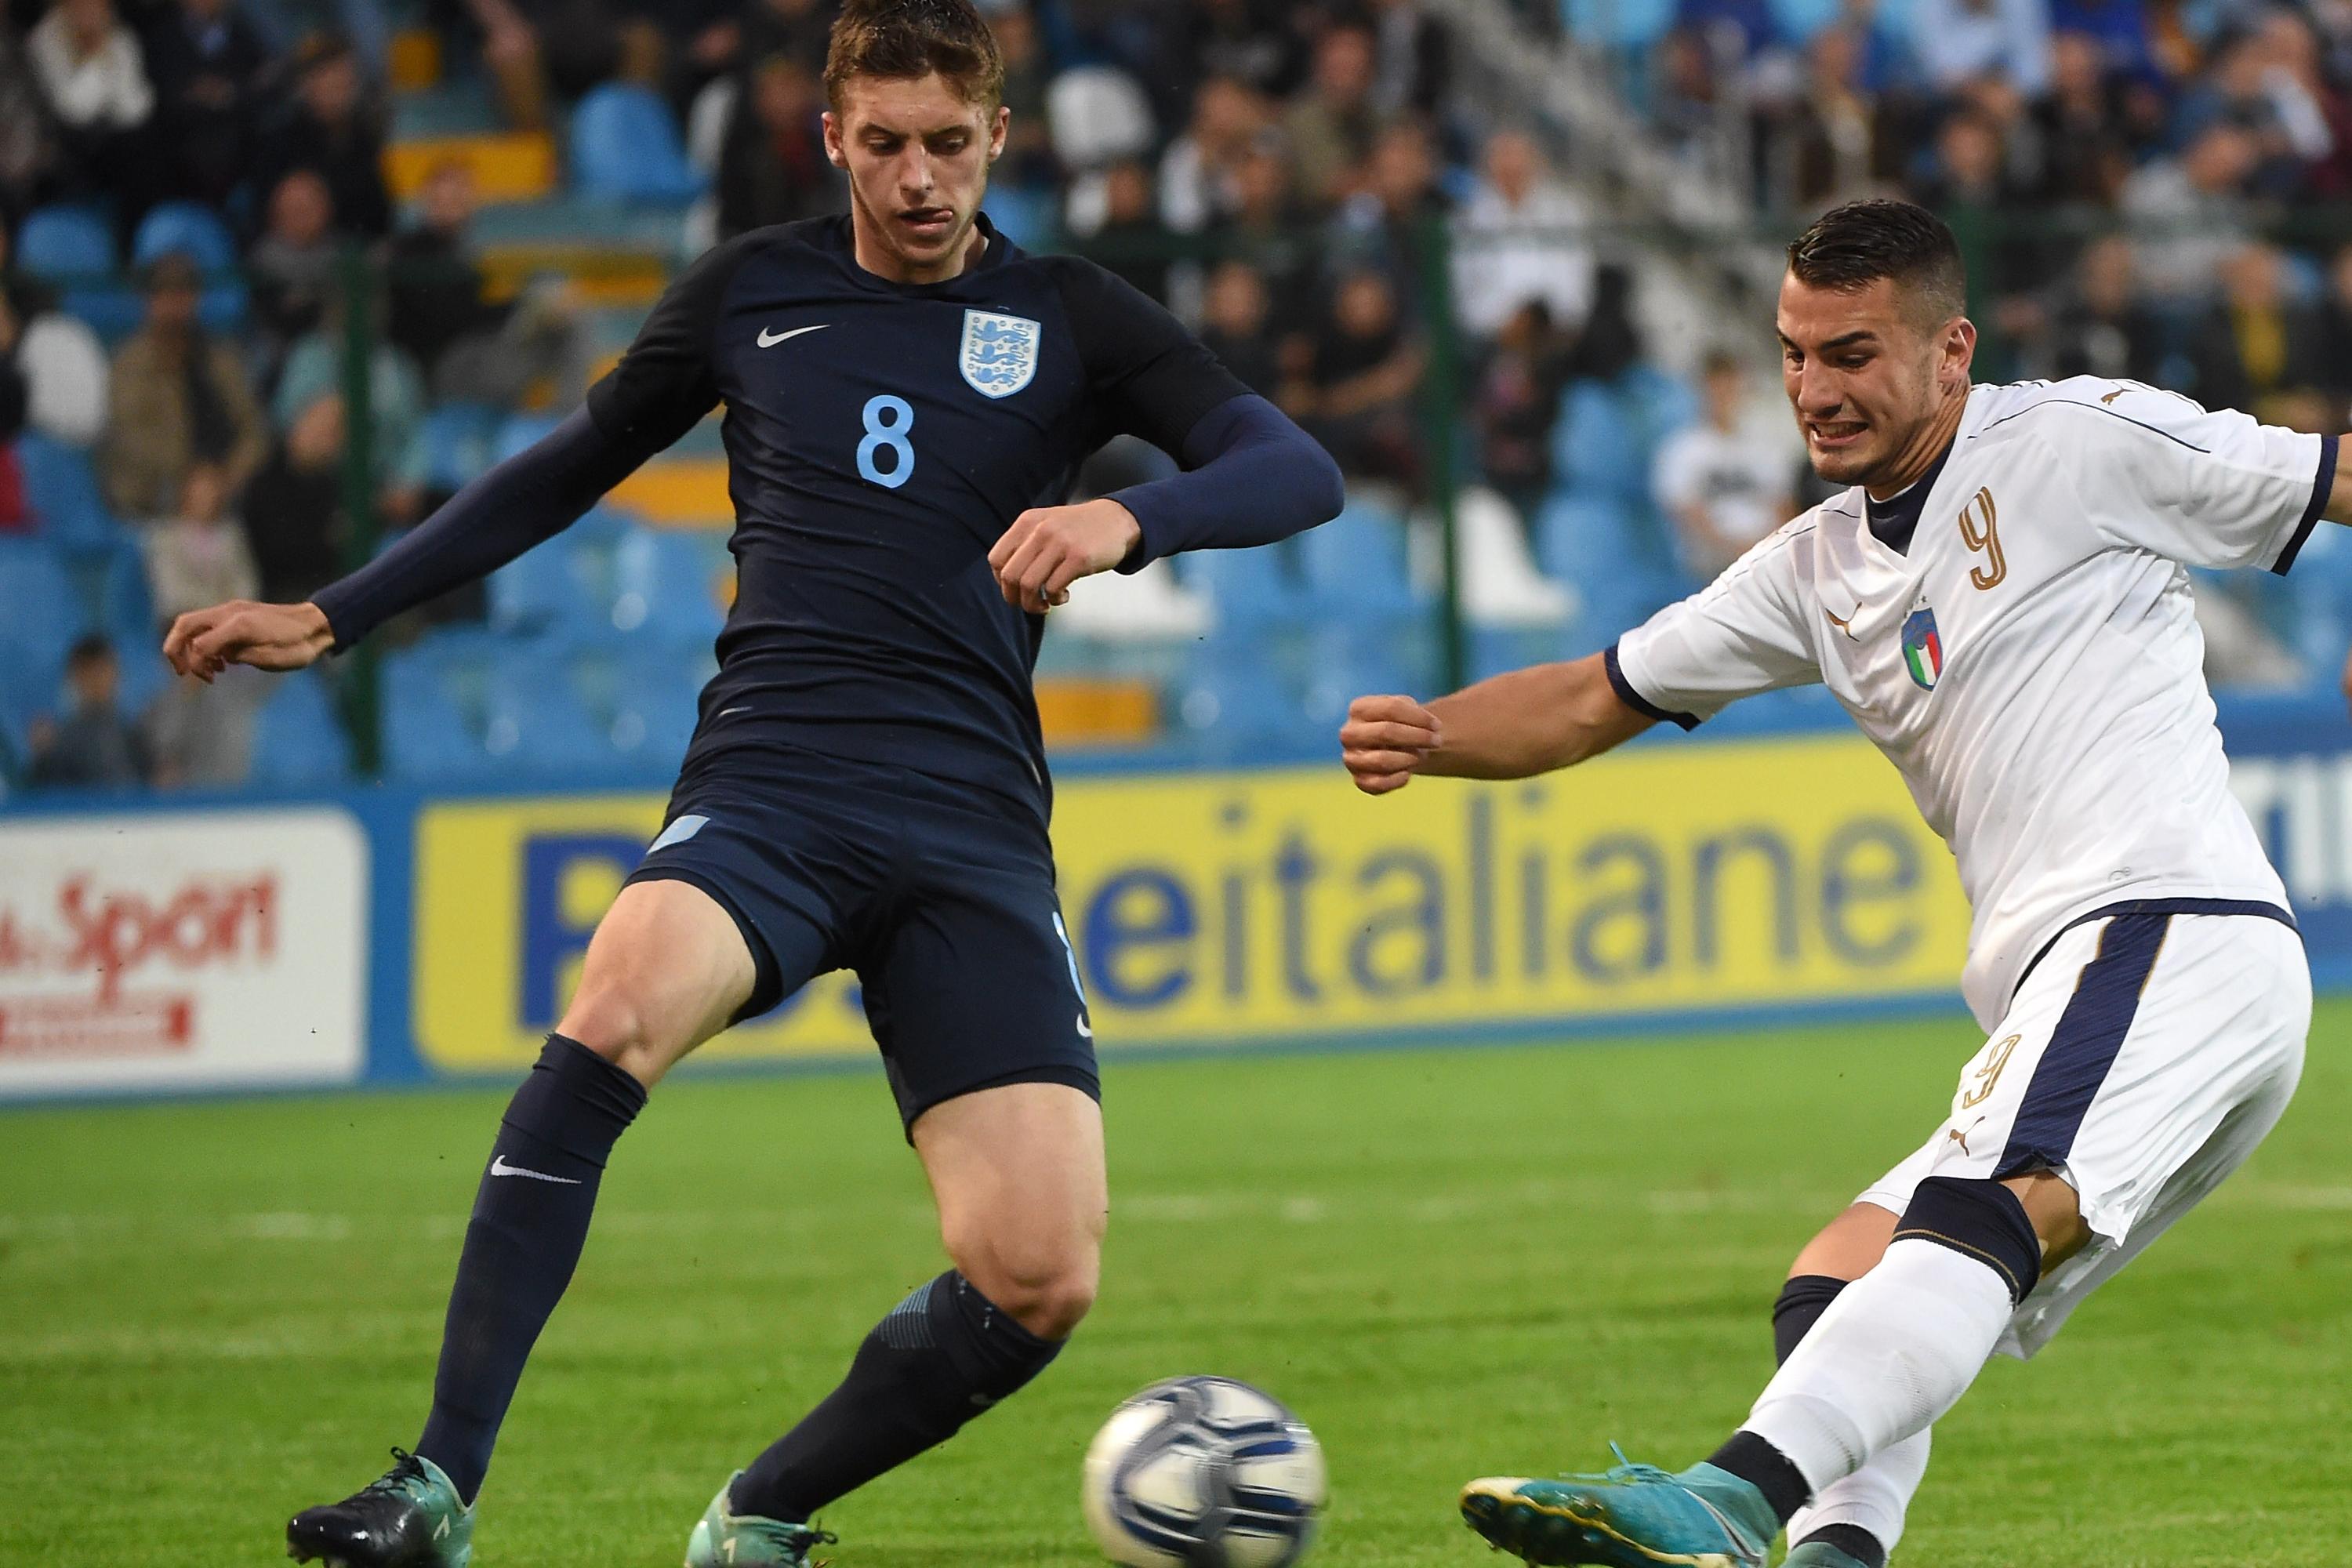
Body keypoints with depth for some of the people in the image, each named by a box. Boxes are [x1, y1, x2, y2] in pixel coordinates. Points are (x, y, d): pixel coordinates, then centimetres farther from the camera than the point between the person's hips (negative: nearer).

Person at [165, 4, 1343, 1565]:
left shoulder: (1069, 317, 10)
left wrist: (1128, 518, -20)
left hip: (976, 830, 1)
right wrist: (331, 618, 26)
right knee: (620, 1008, -36)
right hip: (768, 788, -1)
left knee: (1039, 1284, -14)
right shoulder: (753, 292, 15)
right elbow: (566, 471, 27)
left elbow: (1300, 472, 0)